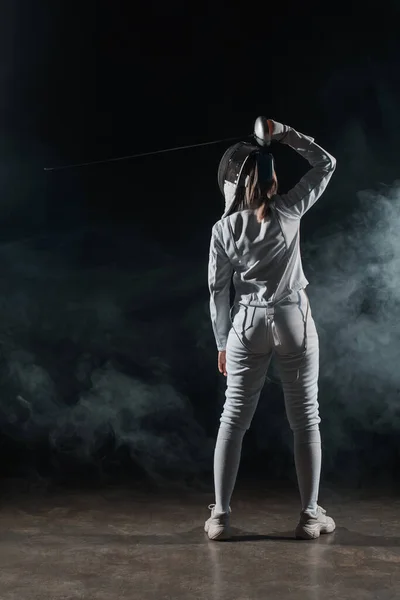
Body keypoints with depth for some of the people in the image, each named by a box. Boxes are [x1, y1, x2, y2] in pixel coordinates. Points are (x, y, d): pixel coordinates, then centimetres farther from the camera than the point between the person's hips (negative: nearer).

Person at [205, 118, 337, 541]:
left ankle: (220, 516, 12)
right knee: (305, 419, 9)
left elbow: (218, 289, 0)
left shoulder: (224, 228, -2)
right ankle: (310, 515, 15)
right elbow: (326, 163, 10)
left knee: (233, 420, 8)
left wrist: (222, 342, 9)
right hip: (294, 321, 0)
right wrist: (284, 134, 8)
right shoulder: (289, 210, -4)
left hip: (247, 324, 1)